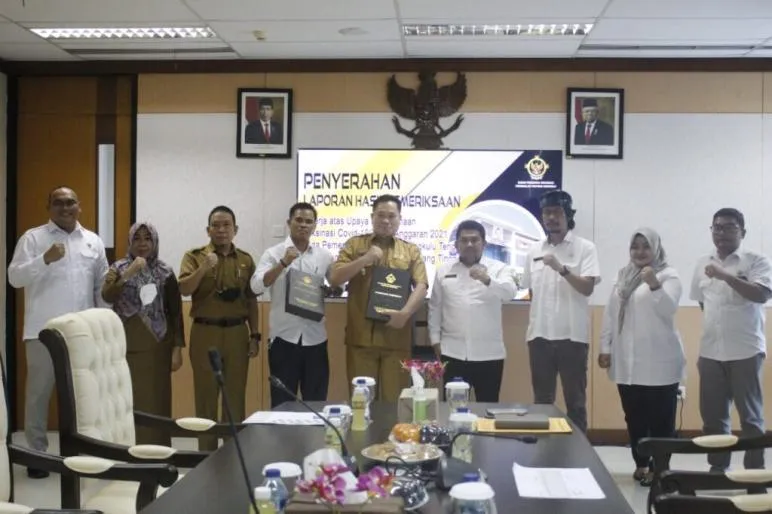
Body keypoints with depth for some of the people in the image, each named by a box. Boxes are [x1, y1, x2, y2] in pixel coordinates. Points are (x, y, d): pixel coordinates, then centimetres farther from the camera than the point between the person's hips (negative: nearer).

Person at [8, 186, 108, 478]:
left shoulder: (93, 241, 11)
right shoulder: (32, 238, 0)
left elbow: (102, 285, 13)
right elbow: (15, 277, -9)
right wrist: (45, 259, -23)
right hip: (43, 331, -3)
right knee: (39, 392, 3)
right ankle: (36, 452, 14)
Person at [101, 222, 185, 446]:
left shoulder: (165, 272, 5)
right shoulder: (118, 267, 4)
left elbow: (175, 312, 4)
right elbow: (106, 297, -13)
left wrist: (177, 348, -1)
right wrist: (129, 273, -24)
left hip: (156, 346, 0)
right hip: (126, 345, 0)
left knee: (156, 402, 1)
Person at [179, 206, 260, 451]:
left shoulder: (246, 259, 9)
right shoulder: (195, 256, 0)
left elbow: (251, 300, 11)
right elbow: (184, 290, -12)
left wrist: (254, 335, 7)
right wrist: (204, 268, -25)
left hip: (237, 334, 2)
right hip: (205, 333, -2)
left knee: (236, 394, 7)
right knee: (206, 394, 4)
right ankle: (207, 451, 14)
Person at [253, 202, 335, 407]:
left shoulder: (325, 255, 7)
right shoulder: (274, 253, -2)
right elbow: (256, 285, -15)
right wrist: (283, 263, -25)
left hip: (315, 338, 3)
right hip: (284, 337, -2)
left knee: (316, 402, 11)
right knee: (282, 401, 6)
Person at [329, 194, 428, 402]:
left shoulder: (411, 251, 12)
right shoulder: (355, 244, 10)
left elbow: (421, 286, 0)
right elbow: (334, 279, 1)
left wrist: (405, 312, -17)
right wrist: (364, 259, -10)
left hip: (396, 338, 0)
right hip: (361, 336, 0)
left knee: (394, 399, 5)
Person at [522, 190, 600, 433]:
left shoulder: (585, 248, -3)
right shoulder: (534, 251, 10)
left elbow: (587, 288, -12)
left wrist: (562, 269, -25)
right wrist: (531, 327, 9)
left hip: (572, 336, -4)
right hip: (540, 335, 4)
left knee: (575, 400, 6)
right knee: (542, 400, 11)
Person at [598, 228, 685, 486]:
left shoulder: (668, 276, -2)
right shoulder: (623, 276, 14)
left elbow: (669, 309, -17)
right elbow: (610, 313, 13)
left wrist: (655, 285, -34)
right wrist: (605, 347, 9)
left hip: (658, 362, -5)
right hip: (626, 361, 5)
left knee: (660, 418, 0)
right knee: (634, 417, 11)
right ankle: (641, 463, 23)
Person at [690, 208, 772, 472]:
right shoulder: (703, 264, 12)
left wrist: (725, 275, -24)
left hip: (745, 350, -5)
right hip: (710, 352, 5)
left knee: (750, 415, 3)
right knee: (713, 415, 10)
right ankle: (718, 469, 21)